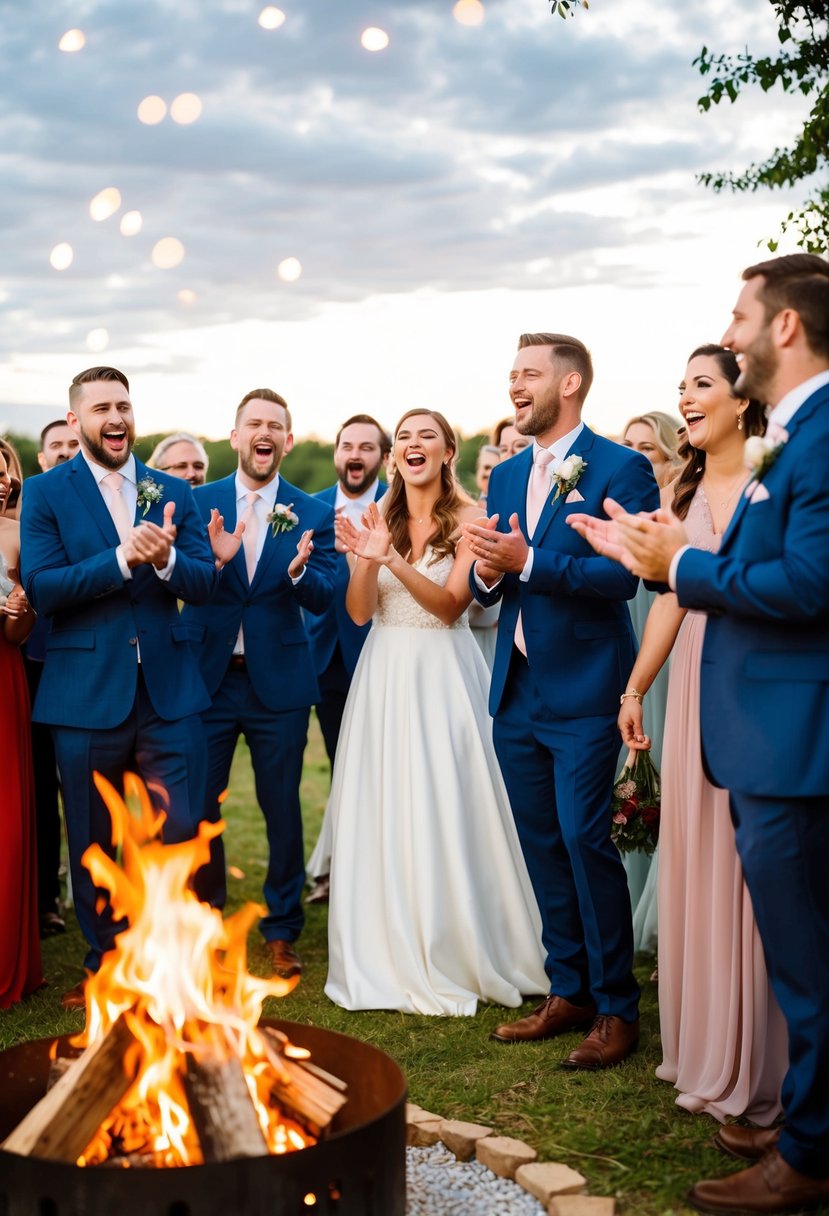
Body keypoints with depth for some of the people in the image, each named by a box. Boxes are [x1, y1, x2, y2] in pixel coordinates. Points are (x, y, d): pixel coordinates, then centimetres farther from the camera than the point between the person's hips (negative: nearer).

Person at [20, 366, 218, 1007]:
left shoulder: (173, 493, 9)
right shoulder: (46, 493, 0)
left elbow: (206, 581, 1)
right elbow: (41, 587, -12)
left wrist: (166, 558, -20)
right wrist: (123, 558, -22)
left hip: (169, 691, 2)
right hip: (86, 694, -1)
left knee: (181, 832, 0)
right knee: (93, 845, 11)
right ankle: (105, 960, 31)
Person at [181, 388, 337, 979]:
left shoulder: (314, 514, 1)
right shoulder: (198, 502, 1)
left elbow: (323, 599, -7)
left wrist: (299, 570, -28)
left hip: (279, 682, 0)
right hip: (207, 678, 0)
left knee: (283, 809, 8)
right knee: (196, 807, 7)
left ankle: (282, 930, 24)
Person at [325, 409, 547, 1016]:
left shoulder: (468, 519, -5)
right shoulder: (380, 517, 6)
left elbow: (451, 605, -13)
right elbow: (359, 611, 0)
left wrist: (396, 562, -26)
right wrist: (369, 558, -18)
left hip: (443, 675, -4)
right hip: (385, 675, 4)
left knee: (445, 810, -1)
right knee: (384, 812, 5)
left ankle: (456, 960, 14)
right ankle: (391, 958, 19)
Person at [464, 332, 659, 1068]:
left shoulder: (620, 469, -7)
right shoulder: (507, 475, 14)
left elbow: (623, 576, -18)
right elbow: (489, 587, 14)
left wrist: (527, 560, -23)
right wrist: (487, 571, -8)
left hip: (582, 690, -7)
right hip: (516, 689, 7)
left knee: (584, 838, -8)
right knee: (541, 844, 12)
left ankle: (617, 1008, 6)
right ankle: (568, 993, 24)